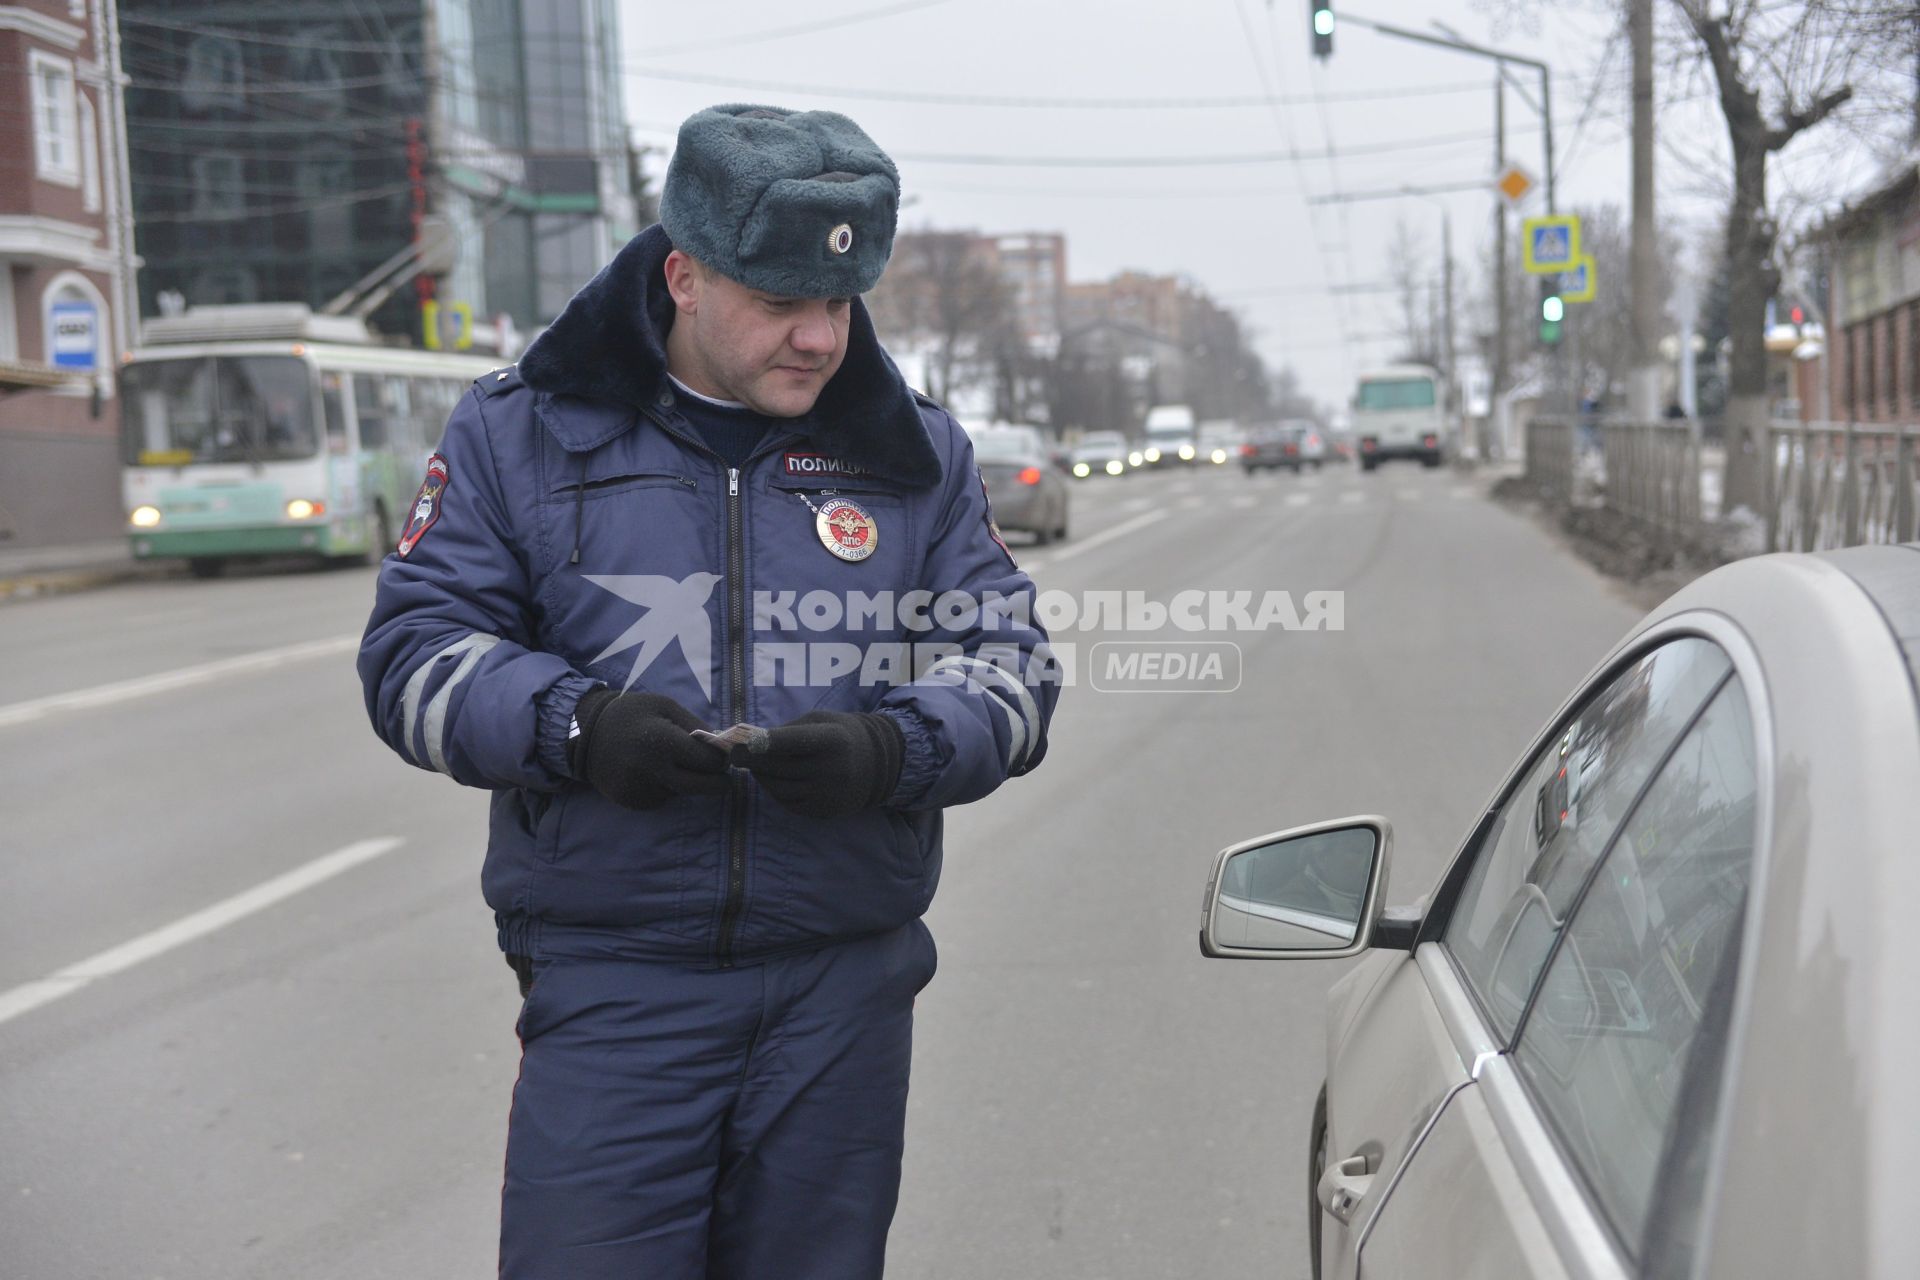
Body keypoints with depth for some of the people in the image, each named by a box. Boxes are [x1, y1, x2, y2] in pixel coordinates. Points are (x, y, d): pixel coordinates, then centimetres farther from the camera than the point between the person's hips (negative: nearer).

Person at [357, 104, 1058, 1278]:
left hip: (844, 987, 2)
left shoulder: (913, 450, 8)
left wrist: (896, 750, -15)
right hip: (611, 984, -2)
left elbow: (1008, 656, 6)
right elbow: (415, 649, 1)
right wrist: (571, 726, -18)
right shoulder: (524, 430, 2)